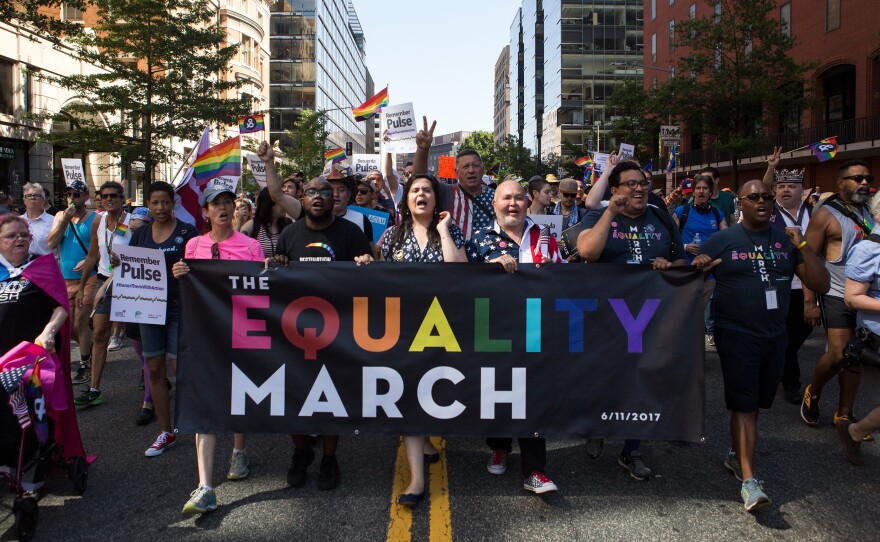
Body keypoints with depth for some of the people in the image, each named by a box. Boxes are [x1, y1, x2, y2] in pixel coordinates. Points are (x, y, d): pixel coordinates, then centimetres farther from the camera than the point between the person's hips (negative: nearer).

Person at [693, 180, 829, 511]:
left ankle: (736, 455, 34)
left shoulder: (786, 241, 6)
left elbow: (821, 285, 1)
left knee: (755, 403, 14)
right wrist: (698, 268, -23)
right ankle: (749, 481, -5)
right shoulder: (722, 241, -3)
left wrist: (802, 247, -10)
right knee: (744, 405, -6)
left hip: (775, 336, 4)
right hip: (736, 335, -4)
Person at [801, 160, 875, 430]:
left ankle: (843, 415, 18)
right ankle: (812, 394, 17)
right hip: (837, 297, -6)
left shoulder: (869, 212, 11)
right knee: (837, 355, -10)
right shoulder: (826, 215, -8)